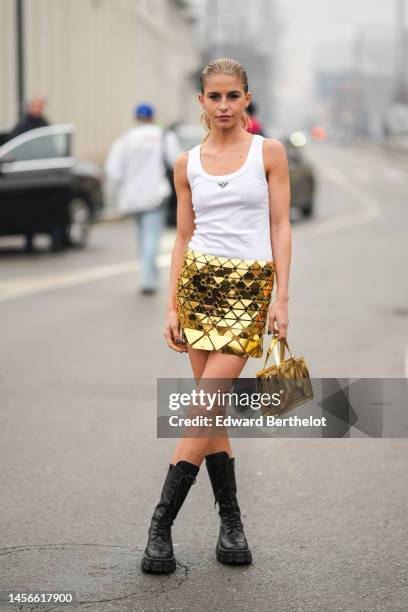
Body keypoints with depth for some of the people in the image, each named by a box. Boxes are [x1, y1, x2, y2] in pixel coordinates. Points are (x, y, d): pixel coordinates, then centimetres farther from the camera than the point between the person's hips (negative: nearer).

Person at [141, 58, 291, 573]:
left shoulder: (269, 152, 3)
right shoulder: (187, 164, 9)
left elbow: (280, 227, 1)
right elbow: (183, 238, 11)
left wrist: (281, 298, -7)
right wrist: (172, 307, 5)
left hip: (249, 287, -3)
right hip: (198, 283, 3)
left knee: (206, 406, -11)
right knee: (211, 408, 3)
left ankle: (161, 524, -6)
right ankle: (230, 520, 13)